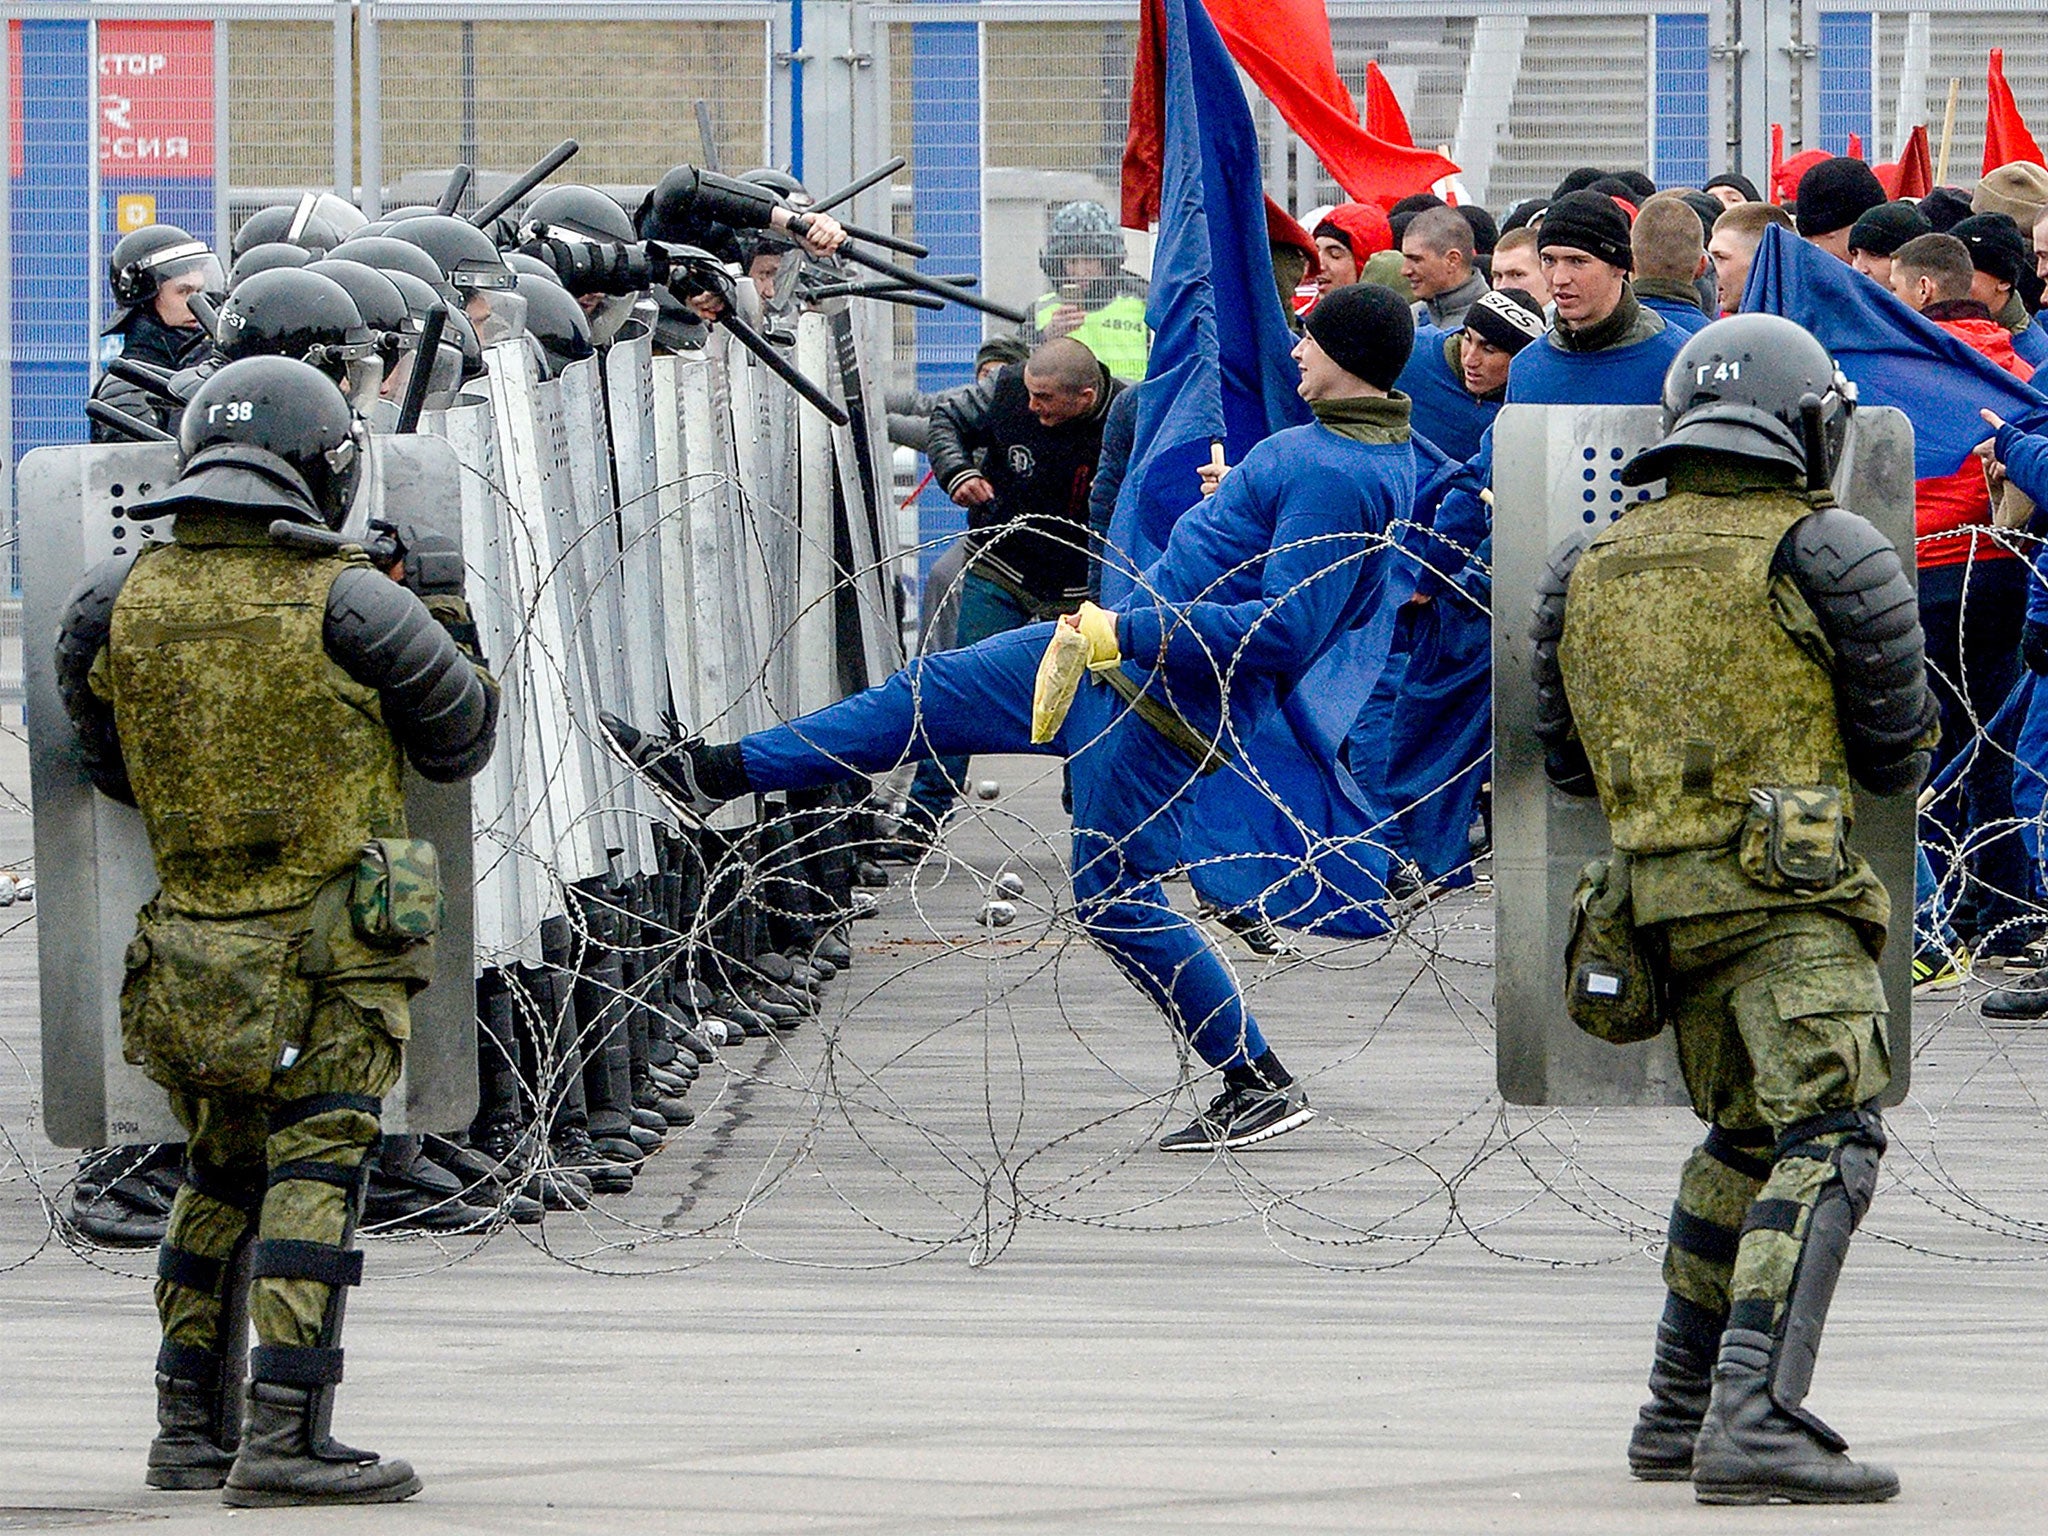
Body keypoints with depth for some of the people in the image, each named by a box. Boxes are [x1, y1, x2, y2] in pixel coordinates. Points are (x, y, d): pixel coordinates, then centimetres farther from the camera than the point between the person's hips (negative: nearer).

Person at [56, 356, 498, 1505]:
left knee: (221, 1178, 19)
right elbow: (460, 739, 2)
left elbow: (112, 769, 13)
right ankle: (286, 1439, -9)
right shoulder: (349, 604, -13)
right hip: (333, 955, -5)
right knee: (315, 1175, -2)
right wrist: (459, 644, 21)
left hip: (191, 963, 5)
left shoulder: (118, 606, 0)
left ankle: (190, 1429, 21)